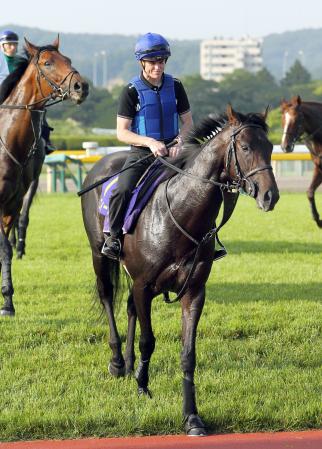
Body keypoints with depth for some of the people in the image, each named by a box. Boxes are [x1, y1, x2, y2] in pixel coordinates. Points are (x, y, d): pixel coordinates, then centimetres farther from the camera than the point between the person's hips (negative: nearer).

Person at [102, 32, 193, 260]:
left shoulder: (175, 86, 5)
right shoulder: (132, 91, -6)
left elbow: (187, 122, 11)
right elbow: (122, 132, -6)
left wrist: (180, 140, -11)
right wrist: (149, 142, -21)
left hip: (171, 151, 3)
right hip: (141, 152, -3)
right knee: (122, 191, -26)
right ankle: (113, 236, -7)